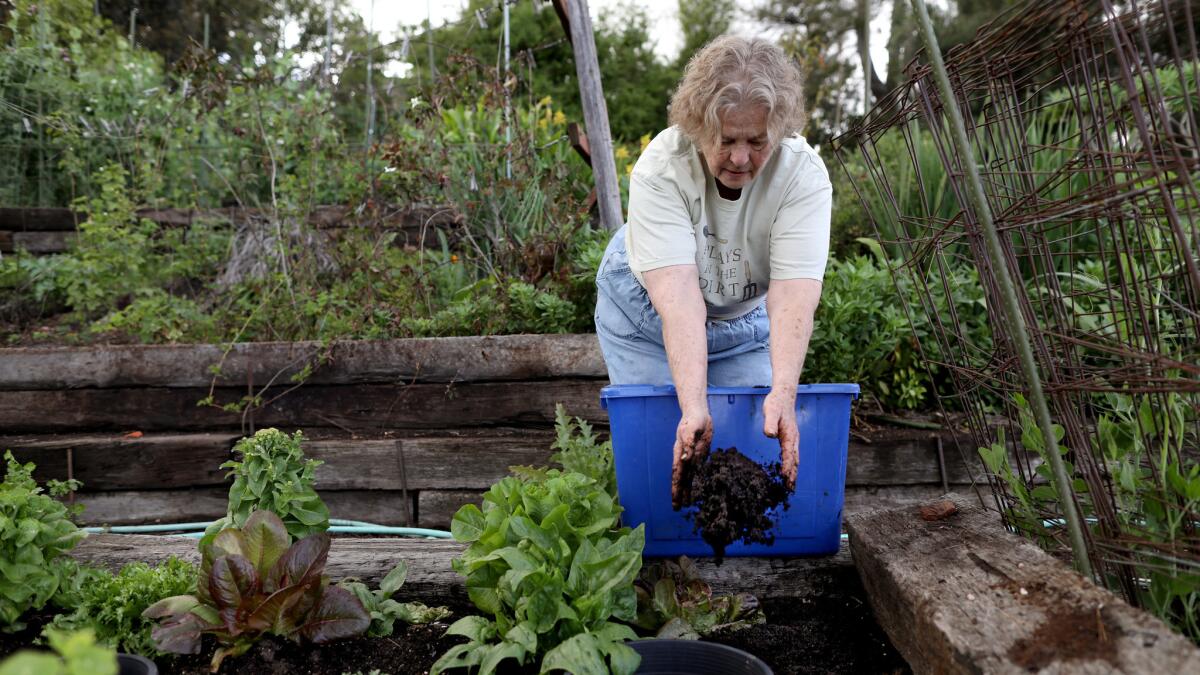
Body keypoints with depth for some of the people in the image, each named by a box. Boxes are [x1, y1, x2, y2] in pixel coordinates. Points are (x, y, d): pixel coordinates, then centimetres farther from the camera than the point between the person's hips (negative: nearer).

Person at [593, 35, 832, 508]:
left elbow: (792, 299, -38)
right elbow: (679, 299, -43)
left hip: (746, 315, 2)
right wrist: (694, 409, -53)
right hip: (649, 306, -1)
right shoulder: (660, 168, -34)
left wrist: (783, 395, -53)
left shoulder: (804, 175, -29)